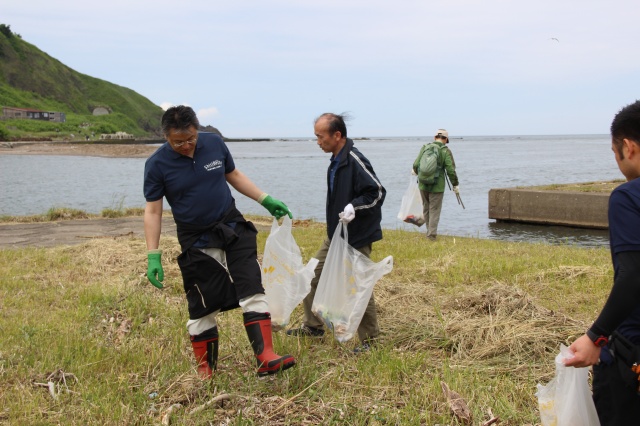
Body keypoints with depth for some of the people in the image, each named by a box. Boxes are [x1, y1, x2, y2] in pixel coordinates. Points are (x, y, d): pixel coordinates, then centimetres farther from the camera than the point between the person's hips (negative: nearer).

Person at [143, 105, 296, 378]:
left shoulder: (214, 143, -3)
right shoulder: (157, 164, -11)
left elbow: (234, 175, 13)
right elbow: (153, 211, -7)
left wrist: (266, 201, 9)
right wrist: (153, 256, -12)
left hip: (233, 228, 3)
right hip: (196, 242, -2)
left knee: (252, 289, -10)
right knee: (202, 307, 4)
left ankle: (266, 358, -12)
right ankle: (205, 370, 22)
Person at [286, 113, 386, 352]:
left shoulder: (355, 161, -21)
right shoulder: (336, 161, 7)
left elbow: (377, 193, -21)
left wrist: (354, 206, -33)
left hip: (357, 238, -10)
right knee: (313, 276, 14)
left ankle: (370, 340, 14)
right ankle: (312, 326, 29)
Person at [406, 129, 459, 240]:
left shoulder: (425, 147, 1)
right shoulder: (446, 151, -7)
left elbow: (416, 164, 0)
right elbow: (451, 170, -10)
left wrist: (415, 171, 23)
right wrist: (455, 185, 1)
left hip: (423, 184, 3)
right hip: (437, 186, -3)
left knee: (426, 207, 21)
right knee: (434, 210, 6)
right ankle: (431, 234, 8)